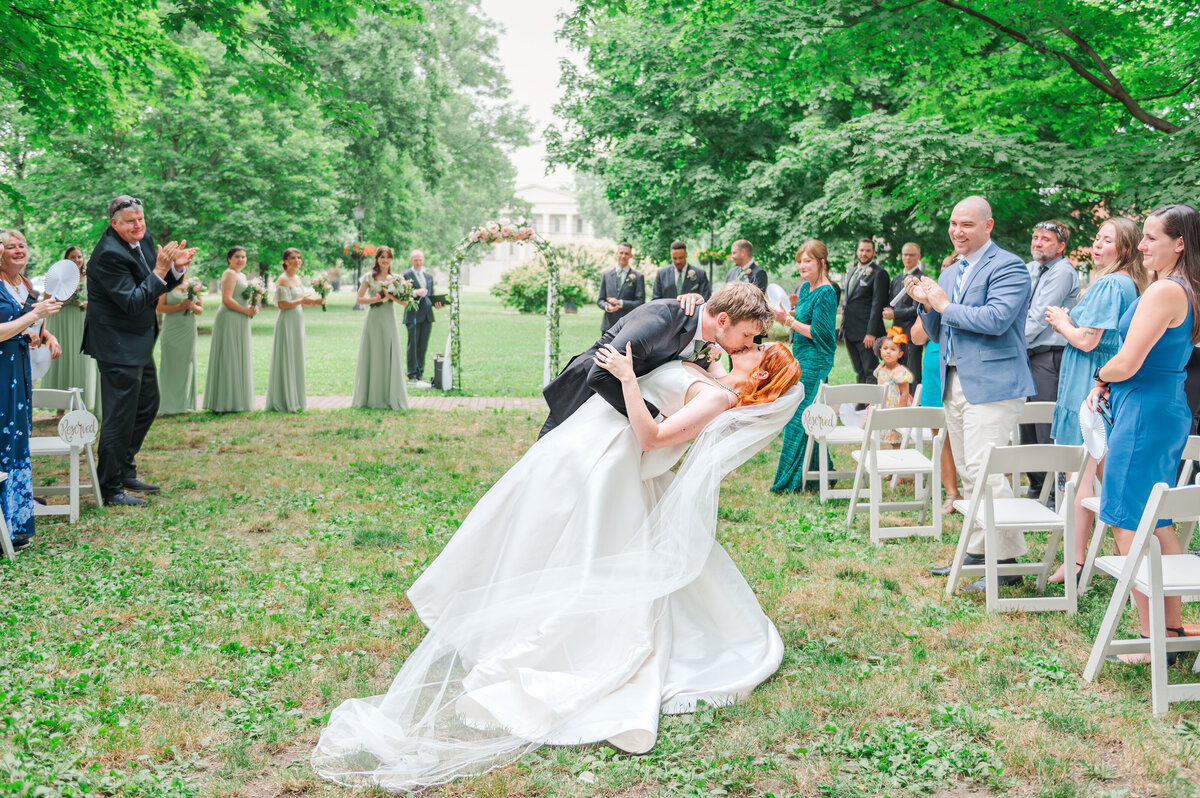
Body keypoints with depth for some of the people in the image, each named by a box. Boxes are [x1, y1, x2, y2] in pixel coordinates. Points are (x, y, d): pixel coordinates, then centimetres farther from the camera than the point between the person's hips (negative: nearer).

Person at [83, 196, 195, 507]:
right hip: (117, 345, -10)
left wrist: (177, 267, -7)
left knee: (148, 404, 19)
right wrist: (160, 271, -27)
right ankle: (110, 488, 8)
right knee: (120, 416, -4)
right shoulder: (109, 254, -22)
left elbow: (158, 288, 12)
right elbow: (133, 303, -25)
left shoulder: (142, 240, 5)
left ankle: (125, 472, 32)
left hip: (139, 342, 10)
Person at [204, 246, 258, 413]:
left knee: (238, 360, 11)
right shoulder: (230, 274, -10)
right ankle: (226, 404, -4)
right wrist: (246, 310, -16)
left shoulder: (242, 276, 19)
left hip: (239, 323, 10)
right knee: (229, 360, -7)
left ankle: (235, 402, 16)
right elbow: (226, 299, -19)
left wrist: (252, 307, 6)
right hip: (229, 320, -10)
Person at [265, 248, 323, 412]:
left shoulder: (297, 278, 15)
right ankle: (284, 403, 1)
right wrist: (302, 300, -14)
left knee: (296, 360, 11)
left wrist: (315, 301, 6)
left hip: (297, 322, 9)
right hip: (287, 322, -9)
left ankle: (295, 401, 18)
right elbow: (282, 304, -19)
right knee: (286, 360, -4)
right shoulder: (283, 279, -11)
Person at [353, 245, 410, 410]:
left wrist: (391, 296, -11)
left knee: (390, 358, 1)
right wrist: (378, 298, -13)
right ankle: (371, 398, 6)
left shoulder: (397, 279, 9)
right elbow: (360, 299, -2)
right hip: (373, 321, -2)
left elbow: (405, 302, 5)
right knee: (372, 358, 1)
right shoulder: (369, 277, 3)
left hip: (389, 321, 2)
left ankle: (390, 398, 8)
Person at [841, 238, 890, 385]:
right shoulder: (851, 272, 19)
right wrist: (844, 330, 17)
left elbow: (877, 304, -12)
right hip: (850, 332, 8)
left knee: (871, 372, -6)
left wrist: (871, 333, -18)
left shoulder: (879, 273, -6)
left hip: (865, 333, -8)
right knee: (859, 372, 11)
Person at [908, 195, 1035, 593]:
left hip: (991, 384, -9)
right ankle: (977, 551, 22)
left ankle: (1007, 561, -8)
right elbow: (937, 334, 21)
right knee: (968, 474, 13)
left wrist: (944, 305, -12)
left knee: (984, 471, -15)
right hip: (954, 385, 9)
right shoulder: (949, 273, 19)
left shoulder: (1008, 267, -8)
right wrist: (927, 305, 2)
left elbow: (996, 319, -22)